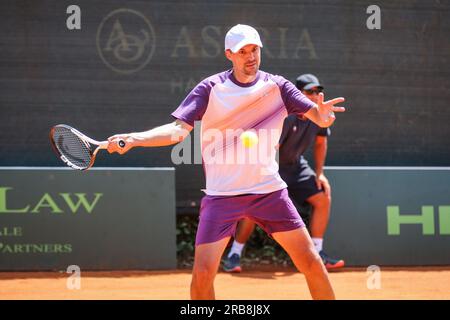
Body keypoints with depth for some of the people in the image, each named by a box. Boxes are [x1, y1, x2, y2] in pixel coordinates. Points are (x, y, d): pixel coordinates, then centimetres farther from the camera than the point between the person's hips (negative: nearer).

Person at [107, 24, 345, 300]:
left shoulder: (277, 86, 0)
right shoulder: (210, 89, -4)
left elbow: (318, 116, -8)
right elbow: (179, 130, -10)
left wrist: (322, 114, -34)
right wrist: (133, 138, -25)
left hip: (269, 190, 1)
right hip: (222, 194, -1)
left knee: (311, 263, -1)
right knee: (202, 274, -9)